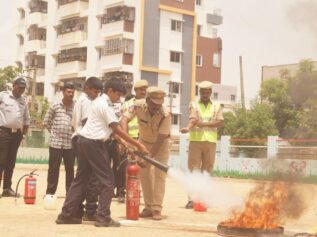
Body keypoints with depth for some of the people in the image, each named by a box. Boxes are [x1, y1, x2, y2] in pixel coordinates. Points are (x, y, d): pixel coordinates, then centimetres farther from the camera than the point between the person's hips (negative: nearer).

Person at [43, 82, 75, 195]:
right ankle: (50, 192, 11)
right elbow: (46, 122, 8)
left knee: (70, 169, 7)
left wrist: (75, 132, -5)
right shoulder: (54, 106, 0)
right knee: (53, 168, 3)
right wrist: (54, 131, 7)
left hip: (70, 143, 1)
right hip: (55, 142, -1)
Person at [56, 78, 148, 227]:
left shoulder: (99, 102, 18)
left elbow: (111, 128, 18)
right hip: (94, 144, -10)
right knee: (107, 180, -2)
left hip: (84, 141, 10)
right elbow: (117, 129, -16)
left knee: (81, 179, 12)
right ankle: (103, 217, -3)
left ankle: (67, 214, 13)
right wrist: (137, 145, -13)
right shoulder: (105, 105, -12)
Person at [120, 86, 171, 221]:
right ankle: (148, 207, 12)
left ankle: (156, 209, -7)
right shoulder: (138, 106, -26)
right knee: (144, 174, 4)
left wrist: (149, 157, -37)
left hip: (160, 144, -3)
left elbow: (161, 138, -32)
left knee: (159, 174, -10)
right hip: (144, 141, 3)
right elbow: (124, 119, -33)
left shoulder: (165, 114, -33)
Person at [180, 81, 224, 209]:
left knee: (207, 170, 3)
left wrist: (204, 124, -12)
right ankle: (191, 199, -6)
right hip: (195, 140, -2)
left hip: (210, 141, 2)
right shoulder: (193, 105, 8)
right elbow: (193, 118, -10)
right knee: (193, 169, -5)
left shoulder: (216, 106, 12)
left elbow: (220, 122, 0)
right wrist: (188, 127, -32)